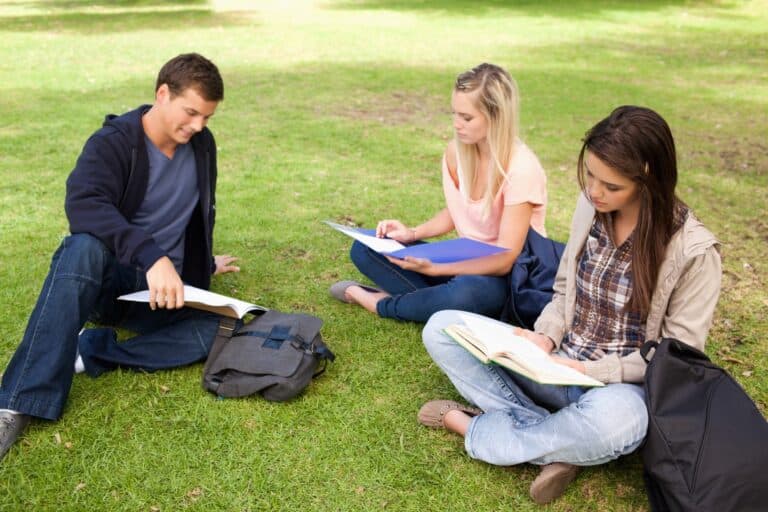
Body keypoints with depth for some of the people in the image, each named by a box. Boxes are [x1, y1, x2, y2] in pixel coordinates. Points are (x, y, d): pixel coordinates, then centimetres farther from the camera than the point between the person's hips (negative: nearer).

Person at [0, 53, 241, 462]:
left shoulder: (202, 146, 5)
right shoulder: (113, 143, -13)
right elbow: (84, 205, -33)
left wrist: (203, 265, 29)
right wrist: (151, 257, -46)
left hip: (164, 287, 4)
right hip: (107, 275, -3)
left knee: (213, 331, -28)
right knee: (85, 248, -40)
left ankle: (87, 351, -24)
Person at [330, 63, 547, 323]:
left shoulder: (521, 168, -23)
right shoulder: (457, 150, -5)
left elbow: (504, 261, -23)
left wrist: (434, 269, -30)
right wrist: (413, 233, -6)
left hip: (506, 279, -6)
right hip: (466, 264, 6)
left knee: (464, 293, -41)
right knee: (365, 248, -4)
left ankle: (384, 304, -13)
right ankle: (438, 301, -18)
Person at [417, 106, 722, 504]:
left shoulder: (694, 251, -17)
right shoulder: (590, 205, -2)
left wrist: (590, 371, -21)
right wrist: (544, 337, -11)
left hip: (619, 386, -5)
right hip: (556, 363, 5)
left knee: (615, 421, -43)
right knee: (441, 328, -10)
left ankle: (474, 429, -15)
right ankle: (559, 444, -19)